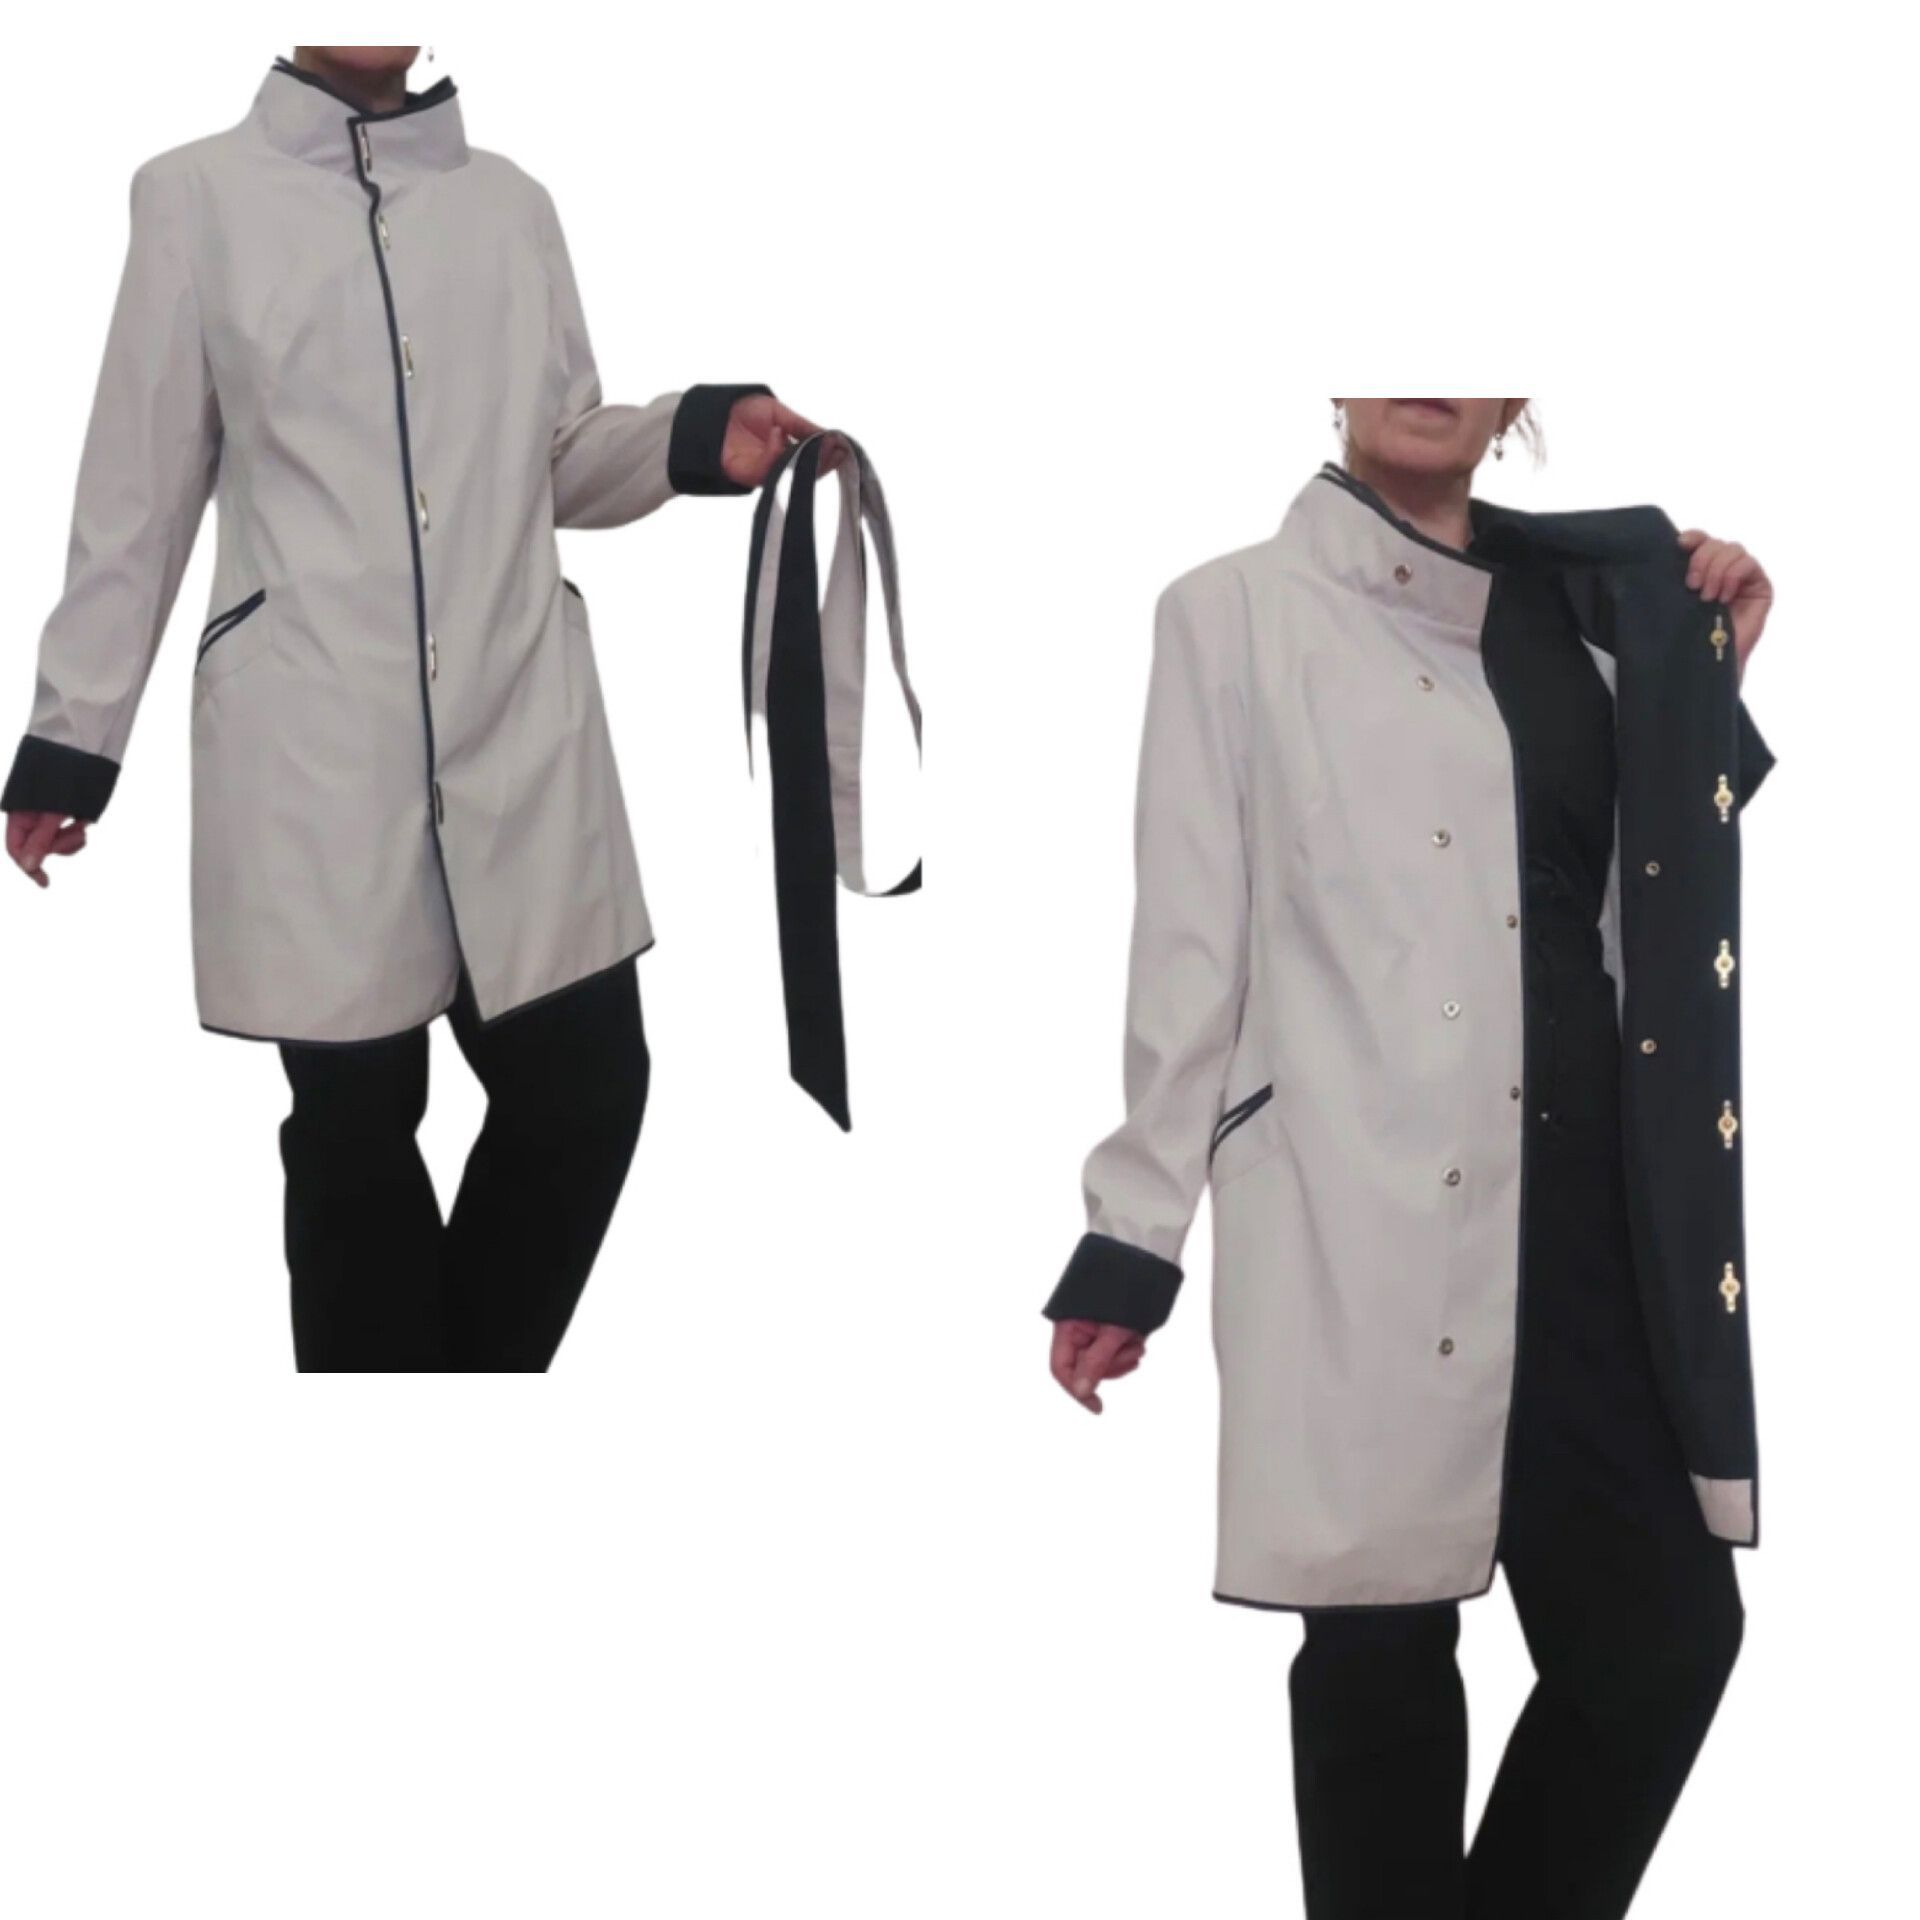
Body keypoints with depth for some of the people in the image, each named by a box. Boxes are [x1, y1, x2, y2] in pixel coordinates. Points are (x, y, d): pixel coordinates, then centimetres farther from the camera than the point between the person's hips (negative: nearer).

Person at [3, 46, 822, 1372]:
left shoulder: (512, 202, 12)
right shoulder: (198, 195, 4)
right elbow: (141, 486, 5)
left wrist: (693, 440, -3)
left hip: (521, 732, 3)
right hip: (317, 751, -3)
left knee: (588, 1085, 2)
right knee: (357, 1120, 1)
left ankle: (472, 1370, 24)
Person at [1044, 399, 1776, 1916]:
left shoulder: (1576, 611, 16)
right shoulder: (1237, 613, 4)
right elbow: (1191, 933, 0)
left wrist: (1709, 682, 10)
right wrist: (1132, 1234, -3)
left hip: (1580, 1192, 4)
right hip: (1360, 1213, -4)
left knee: (1671, 1623, 2)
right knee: (1382, 1633, 0)